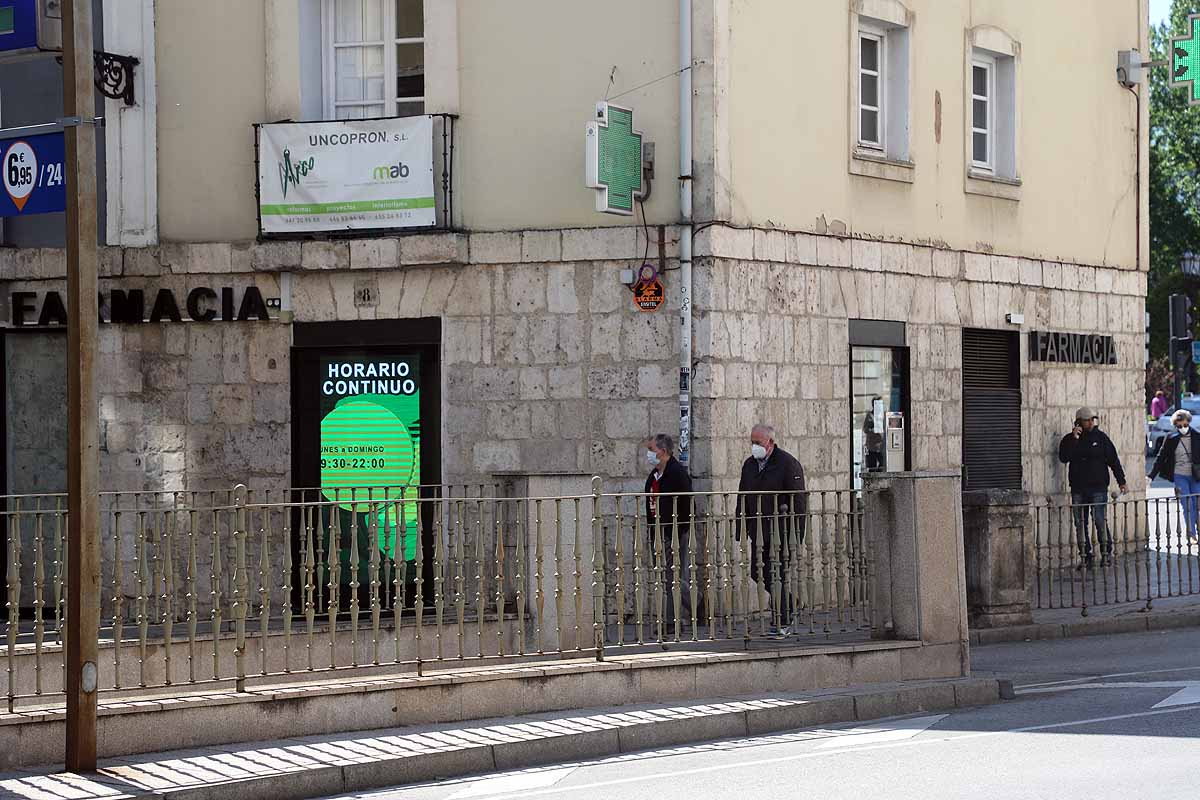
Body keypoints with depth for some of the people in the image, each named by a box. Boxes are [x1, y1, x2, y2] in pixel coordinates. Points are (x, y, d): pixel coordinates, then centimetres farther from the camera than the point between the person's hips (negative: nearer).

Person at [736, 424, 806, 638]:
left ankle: (782, 623, -2)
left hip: (782, 530, -7)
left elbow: (799, 500, -10)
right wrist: (741, 528, 12)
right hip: (758, 530, 7)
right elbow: (742, 498, 19)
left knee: (776, 574, -9)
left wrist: (796, 533, -14)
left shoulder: (788, 464, -8)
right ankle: (786, 603, 27)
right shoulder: (749, 465, 13)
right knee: (757, 572, 6)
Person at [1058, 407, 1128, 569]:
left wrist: (1122, 481, 3)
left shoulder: (1101, 437, 6)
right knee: (1080, 524, 2)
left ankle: (1106, 553, 0)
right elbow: (1063, 457, -7)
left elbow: (1113, 460, 7)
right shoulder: (1069, 439, 8)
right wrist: (1074, 440, -14)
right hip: (1078, 489, 2)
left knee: (1100, 520, -10)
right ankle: (1085, 557, 7)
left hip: (1098, 487, -2)